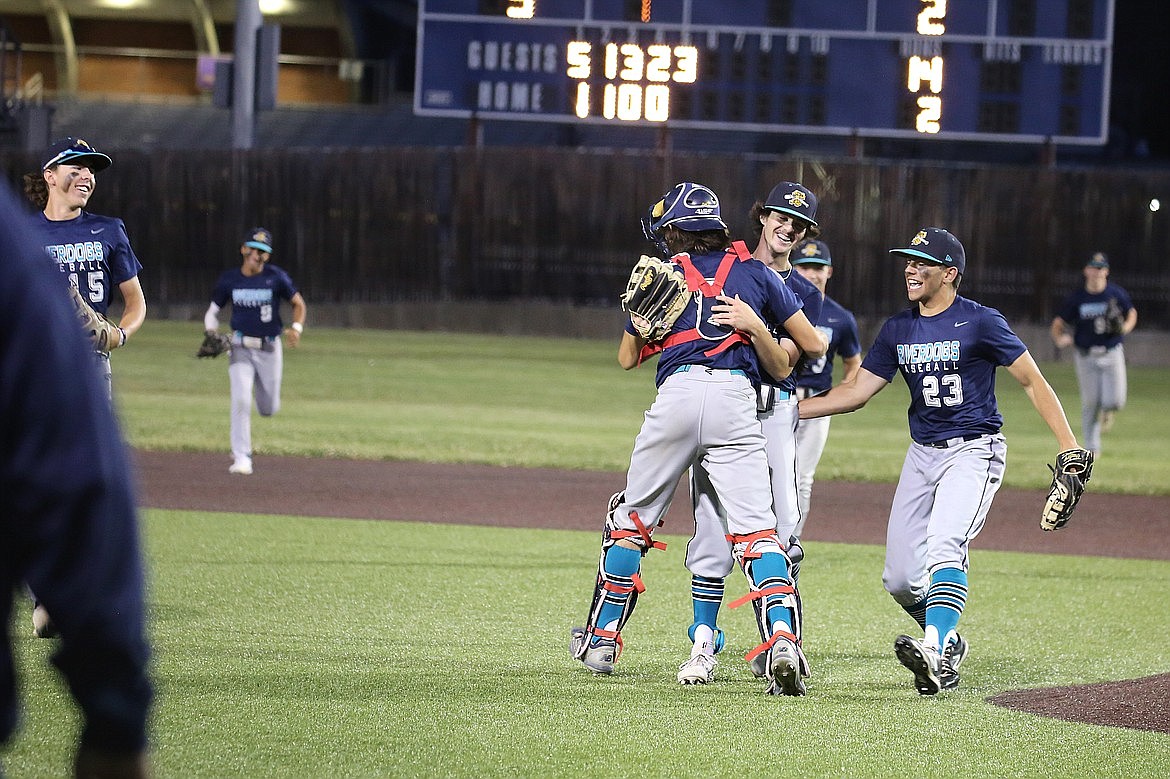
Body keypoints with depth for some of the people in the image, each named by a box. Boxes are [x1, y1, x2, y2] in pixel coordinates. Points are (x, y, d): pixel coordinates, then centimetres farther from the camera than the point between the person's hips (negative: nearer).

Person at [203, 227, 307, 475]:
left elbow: (298, 303, 3)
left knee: (269, 409, 7)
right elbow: (212, 311, 7)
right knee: (241, 400, -18)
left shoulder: (276, 277, -7)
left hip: (270, 349, 0)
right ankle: (241, 457, -11)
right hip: (241, 348, 0)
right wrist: (212, 333, -14)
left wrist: (296, 328, -15)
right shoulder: (229, 279, -3)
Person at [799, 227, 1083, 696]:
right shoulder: (898, 329, 7)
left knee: (943, 548, -29)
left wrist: (1069, 447, -16)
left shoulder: (979, 323, -10)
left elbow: (1032, 381, -8)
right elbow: (856, 391, 10)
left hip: (974, 451, -6)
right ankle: (949, 645, 24)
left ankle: (936, 652, -41)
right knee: (900, 578, 0)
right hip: (922, 454, 6)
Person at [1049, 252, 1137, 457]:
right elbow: (1058, 323, 2)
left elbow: (1132, 313, 14)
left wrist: (1125, 328, -8)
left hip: (1112, 353, 0)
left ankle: (1107, 410, 27)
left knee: (1116, 401, -12)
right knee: (1090, 403, 1)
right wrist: (1059, 338, -19)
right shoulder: (1077, 299, -3)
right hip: (1086, 357, 0)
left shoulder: (1117, 294, -2)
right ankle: (1092, 448, 17)